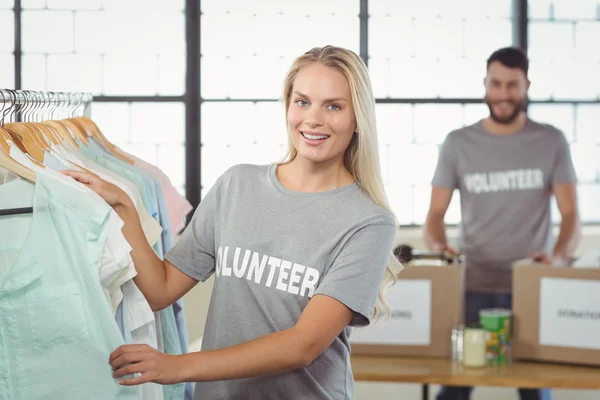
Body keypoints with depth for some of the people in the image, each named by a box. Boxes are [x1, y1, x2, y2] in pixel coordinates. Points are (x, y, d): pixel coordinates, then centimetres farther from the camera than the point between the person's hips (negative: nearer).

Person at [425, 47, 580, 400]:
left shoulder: (551, 141, 2)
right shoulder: (458, 143, 3)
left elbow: (571, 215, -2)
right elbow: (435, 214, 1)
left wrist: (559, 256, -23)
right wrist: (438, 247, -21)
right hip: (472, 286, 0)